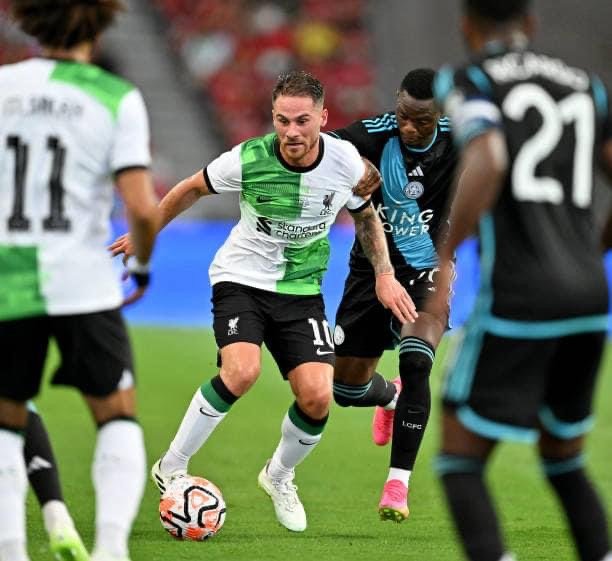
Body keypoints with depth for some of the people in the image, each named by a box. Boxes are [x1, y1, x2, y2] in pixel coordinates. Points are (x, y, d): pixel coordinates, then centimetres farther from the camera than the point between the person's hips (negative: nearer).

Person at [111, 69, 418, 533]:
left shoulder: (346, 162, -12)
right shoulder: (248, 159, -19)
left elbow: (366, 215, 10)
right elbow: (192, 189, 1)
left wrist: (385, 275, 1)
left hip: (302, 290, 3)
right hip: (241, 280, -3)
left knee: (317, 398, -12)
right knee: (242, 372, -29)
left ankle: (280, 476, 20)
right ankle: (172, 468, -11)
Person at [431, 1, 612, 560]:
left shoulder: (464, 82, 1)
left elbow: (487, 162, -20)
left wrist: (440, 258, -16)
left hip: (516, 302, -5)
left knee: (460, 466, 3)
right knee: (564, 464, 24)